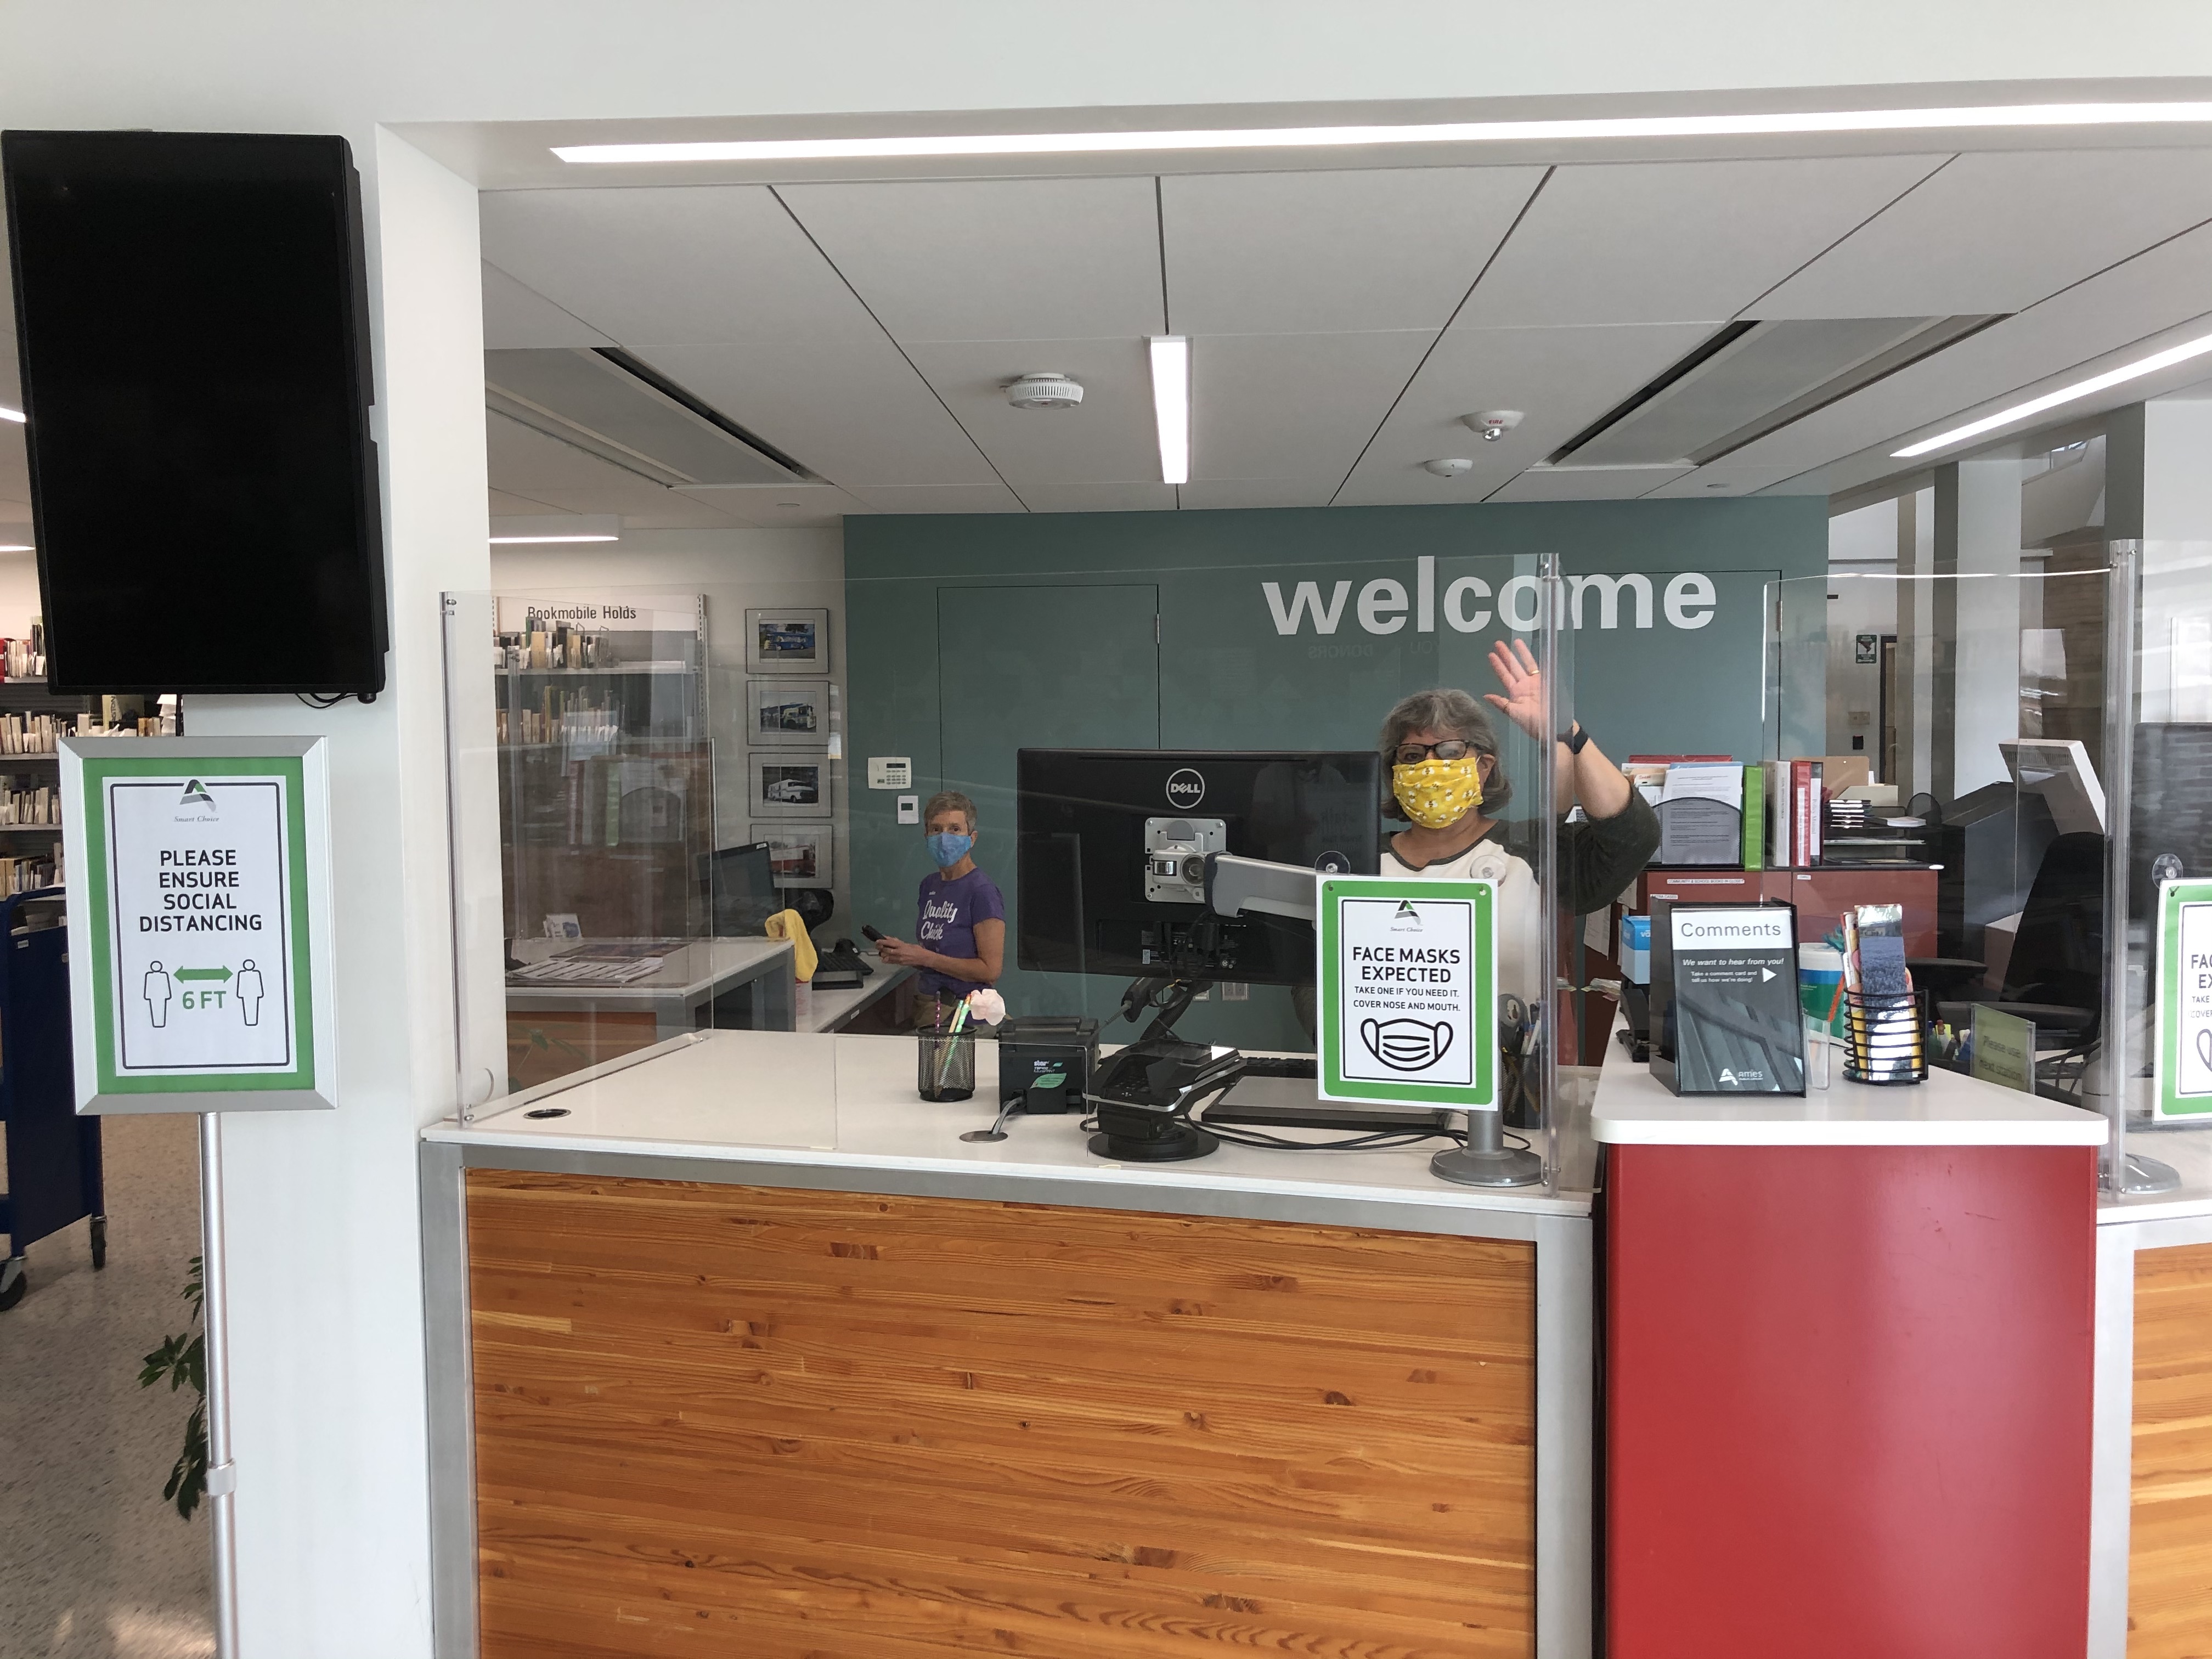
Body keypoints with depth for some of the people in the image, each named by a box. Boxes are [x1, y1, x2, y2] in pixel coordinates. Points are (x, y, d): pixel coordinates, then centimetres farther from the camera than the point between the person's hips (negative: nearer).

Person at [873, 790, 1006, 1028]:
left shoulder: (982, 892, -10)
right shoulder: (929, 884, 14)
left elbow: (990, 970, -14)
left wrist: (923, 957, -13)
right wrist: (901, 952, 2)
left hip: (964, 1015, -6)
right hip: (925, 1005, 6)